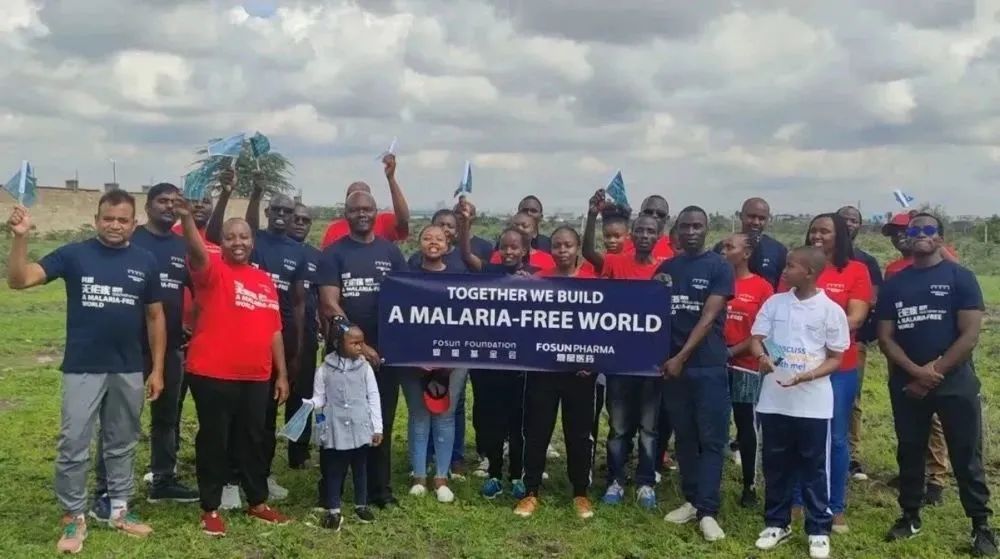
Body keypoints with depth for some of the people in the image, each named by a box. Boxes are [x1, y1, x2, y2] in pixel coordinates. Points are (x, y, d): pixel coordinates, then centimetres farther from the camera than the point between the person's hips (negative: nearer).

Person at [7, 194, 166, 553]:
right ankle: (73, 518, 16)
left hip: (129, 371, 2)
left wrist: (157, 369, 3)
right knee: (73, 446, 2)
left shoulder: (145, 262, 1)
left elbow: (155, 316, 7)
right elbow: (19, 280, -12)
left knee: (122, 444, 14)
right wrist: (20, 237, -27)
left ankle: (119, 510, 28)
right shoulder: (74, 254, -5)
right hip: (82, 369, -2)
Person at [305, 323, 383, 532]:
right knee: (334, 471, 6)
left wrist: (377, 427, 1)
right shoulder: (325, 369, -5)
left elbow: (373, 397, 2)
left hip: (361, 429, 2)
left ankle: (361, 505, 29)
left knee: (360, 468, 14)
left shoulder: (365, 367, -1)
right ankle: (333, 510, 15)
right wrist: (309, 404, -23)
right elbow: (319, 397, 1)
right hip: (335, 431, -1)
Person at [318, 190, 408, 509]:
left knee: (382, 423, 9)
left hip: (385, 351, 3)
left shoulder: (390, 252, 8)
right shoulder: (333, 253, -1)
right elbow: (329, 305, -9)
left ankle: (380, 489, 20)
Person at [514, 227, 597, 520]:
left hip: (579, 368, -1)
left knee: (579, 432, 8)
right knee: (536, 430, 5)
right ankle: (531, 492, 17)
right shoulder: (538, 280, 2)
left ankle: (581, 493, 21)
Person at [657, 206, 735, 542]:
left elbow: (709, 318, -11)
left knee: (711, 439, -2)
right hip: (672, 365, 4)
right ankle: (691, 500, 20)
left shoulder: (719, 268, -4)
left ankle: (708, 511, 0)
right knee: (684, 437, 10)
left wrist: (682, 357, -15)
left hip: (709, 366, -4)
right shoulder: (665, 269, 10)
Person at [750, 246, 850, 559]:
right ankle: (776, 522, 25)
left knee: (813, 467, 6)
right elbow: (756, 339, 6)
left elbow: (835, 359, -2)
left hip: (812, 402, -3)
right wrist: (762, 355, -18)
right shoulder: (774, 303, 4)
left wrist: (807, 376, -19)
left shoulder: (831, 310, -5)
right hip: (773, 399, 3)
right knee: (775, 464, 12)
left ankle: (819, 530, 17)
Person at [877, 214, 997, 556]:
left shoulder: (960, 278, -3)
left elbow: (970, 334, -10)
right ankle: (910, 516, 25)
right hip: (906, 383, 3)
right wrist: (916, 371, -13)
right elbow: (885, 338, 2)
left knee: (966, 456, 2)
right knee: (909, 452, 12)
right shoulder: (894, 284, 6)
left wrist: (935, 372, -13)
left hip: (954, 382, -3)